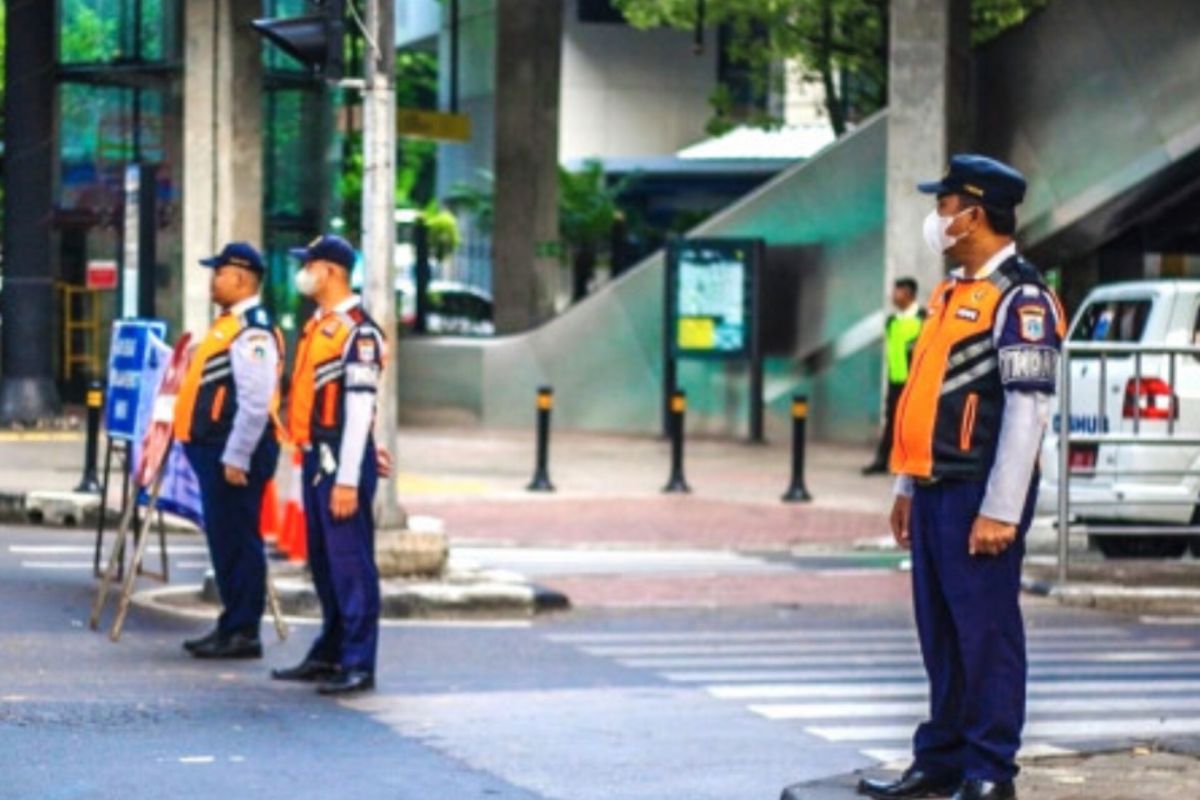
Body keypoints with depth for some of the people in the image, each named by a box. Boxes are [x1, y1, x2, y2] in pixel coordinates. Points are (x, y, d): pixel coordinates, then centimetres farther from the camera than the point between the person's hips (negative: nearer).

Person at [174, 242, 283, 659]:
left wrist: (236, 457, -22)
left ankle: (242, 633, -1)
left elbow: (255, 403, -22)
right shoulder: (228, 325, 17)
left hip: (234, 452, -10)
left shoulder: (252, 332, -16)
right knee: (224, 541, 14)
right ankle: (233, 626, 20)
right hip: (214, 449, 10)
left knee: (236, 541, -6)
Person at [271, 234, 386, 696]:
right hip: (314, 457, 9)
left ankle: (359, 665, -4)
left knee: (350, 563, -6)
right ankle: (328, 655, 23)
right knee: (322, 563, 14)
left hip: (341, 460, -9)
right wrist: (308, 459, 17)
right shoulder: (317, 326, 15)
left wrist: (348, 480, -21)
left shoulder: (359, 331, -13)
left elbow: (360, 409, -17)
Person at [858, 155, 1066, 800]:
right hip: (936, 490, 9)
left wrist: (1000, 511, -20)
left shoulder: (1020, 299, -12)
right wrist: (908, 487, 21)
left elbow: (1028, 410, -17)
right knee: (940, 633, 13)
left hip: (979, 496, -9)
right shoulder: (953, 293, 17)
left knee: (986, 633, -4)